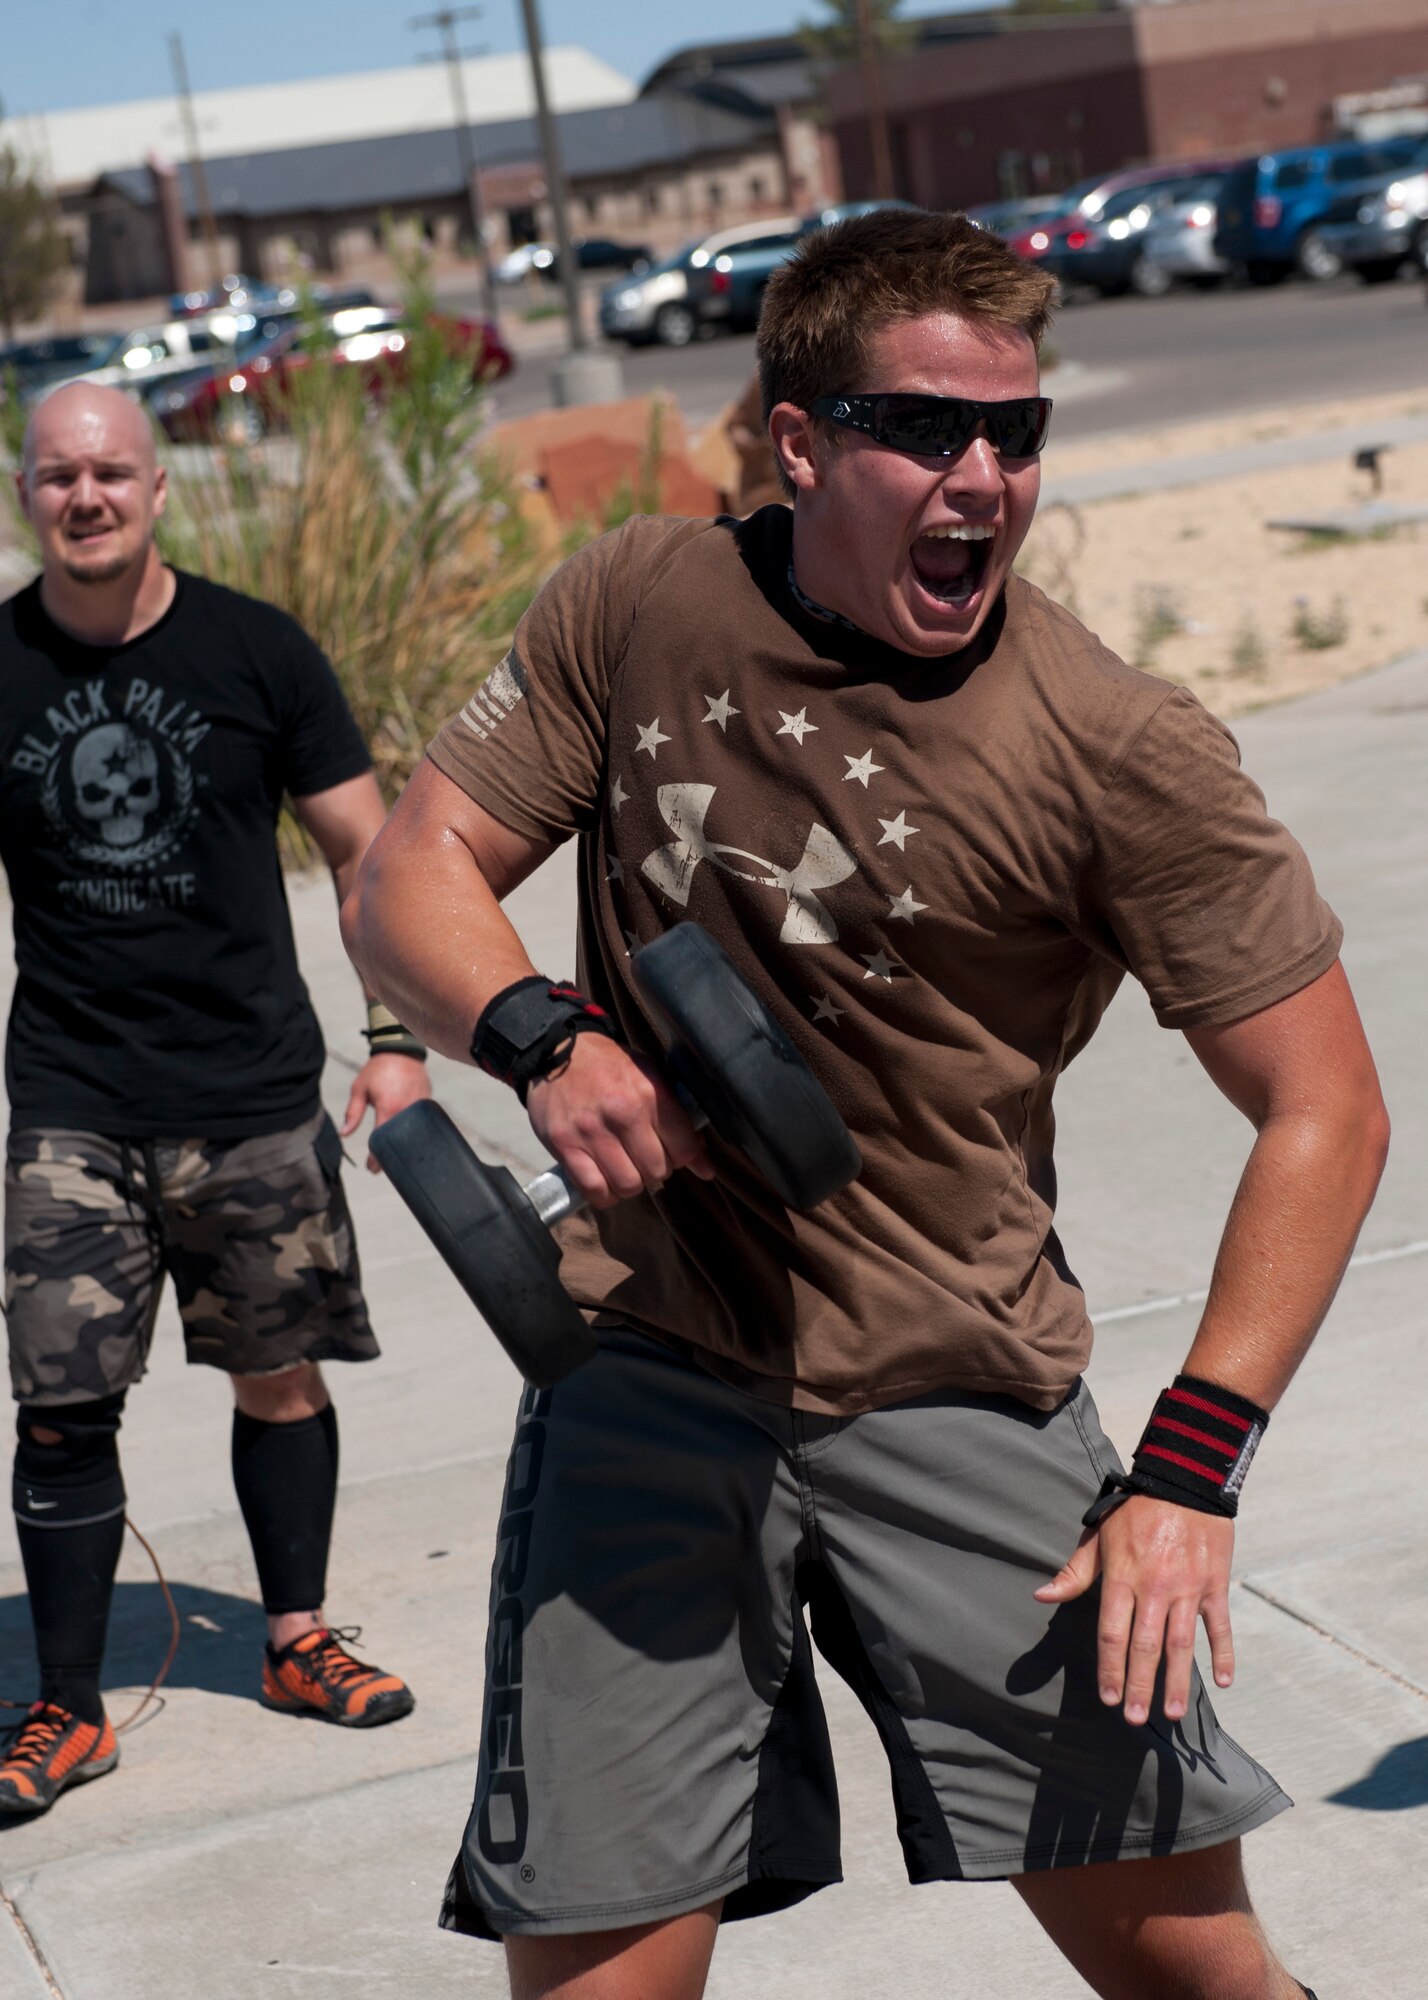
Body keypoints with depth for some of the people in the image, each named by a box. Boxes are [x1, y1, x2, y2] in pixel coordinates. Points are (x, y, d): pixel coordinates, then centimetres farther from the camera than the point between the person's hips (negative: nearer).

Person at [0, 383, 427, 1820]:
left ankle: (298, 1643, 27)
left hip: (257, 1091, 1)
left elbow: (364, 851, 5)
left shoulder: (253, 650, -1)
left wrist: (396, 1036, -1)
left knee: (280, 1375, 8)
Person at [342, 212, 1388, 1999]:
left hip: (958, 1401, -1)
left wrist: (1187, 1469, -14)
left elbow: (1324, 1112, -7)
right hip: (649, 1378, 2)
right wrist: (544, 1035, -17)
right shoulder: (641, 608, 0)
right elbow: (408, 878, 5)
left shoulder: (1120, 748, -10)